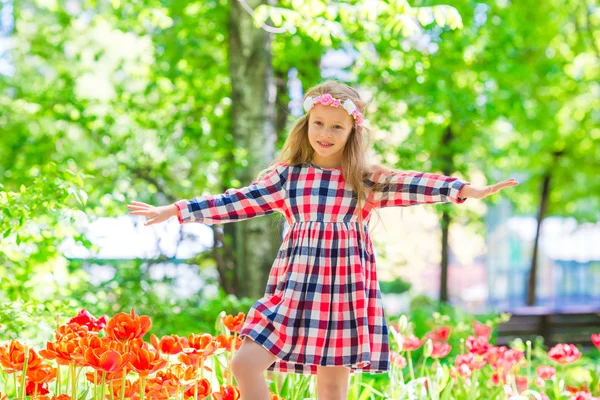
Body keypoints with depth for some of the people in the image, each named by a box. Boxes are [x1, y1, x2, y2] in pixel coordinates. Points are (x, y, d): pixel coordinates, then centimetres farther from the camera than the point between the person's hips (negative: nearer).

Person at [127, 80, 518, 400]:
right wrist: (174, 210, 3)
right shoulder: (286, 176, 7)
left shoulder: (368, 180, 3)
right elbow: (238, 201, 6)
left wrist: (467, 190, -20)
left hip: (345, 289, -1)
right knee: (245, 364, -8)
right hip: (294, 289, 2)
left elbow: (414, 185, -7)